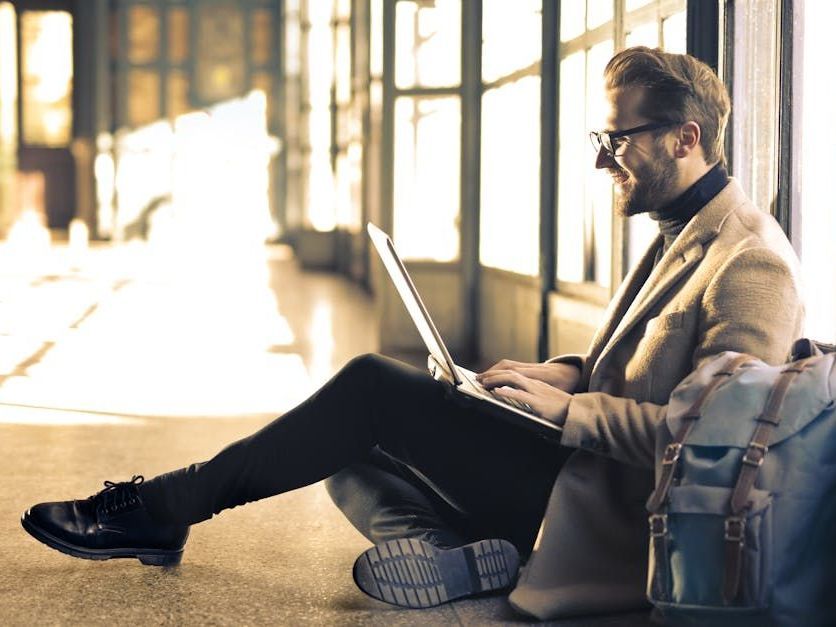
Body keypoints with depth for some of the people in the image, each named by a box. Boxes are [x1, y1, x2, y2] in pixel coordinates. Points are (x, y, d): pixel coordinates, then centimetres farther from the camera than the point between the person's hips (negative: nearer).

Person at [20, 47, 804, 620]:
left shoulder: (751, 263, -16)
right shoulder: (682, 233, 16)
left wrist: (567, 407, -21)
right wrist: (569, 372, 7)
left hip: (602, 512, -10)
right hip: (579, 464, 10)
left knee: (376, 389, -14)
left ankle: (165, 506, -4)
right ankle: (436, 547, -16)